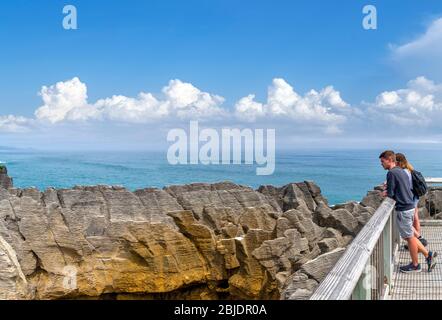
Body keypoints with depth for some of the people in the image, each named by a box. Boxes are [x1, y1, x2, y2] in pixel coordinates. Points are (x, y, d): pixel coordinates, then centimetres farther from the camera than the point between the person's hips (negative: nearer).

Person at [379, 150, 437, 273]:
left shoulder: (391, 173, -16)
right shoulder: (402, 171, 12)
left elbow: (390, 194, -16)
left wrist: (385, 193, 6)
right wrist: (389, 191, 10)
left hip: (403, 209, -9)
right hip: (410, 206, 9)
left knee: (409, 237, 4)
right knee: (408, 236, 19)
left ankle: (415, 265, 17)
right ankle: (428, 254, 21)